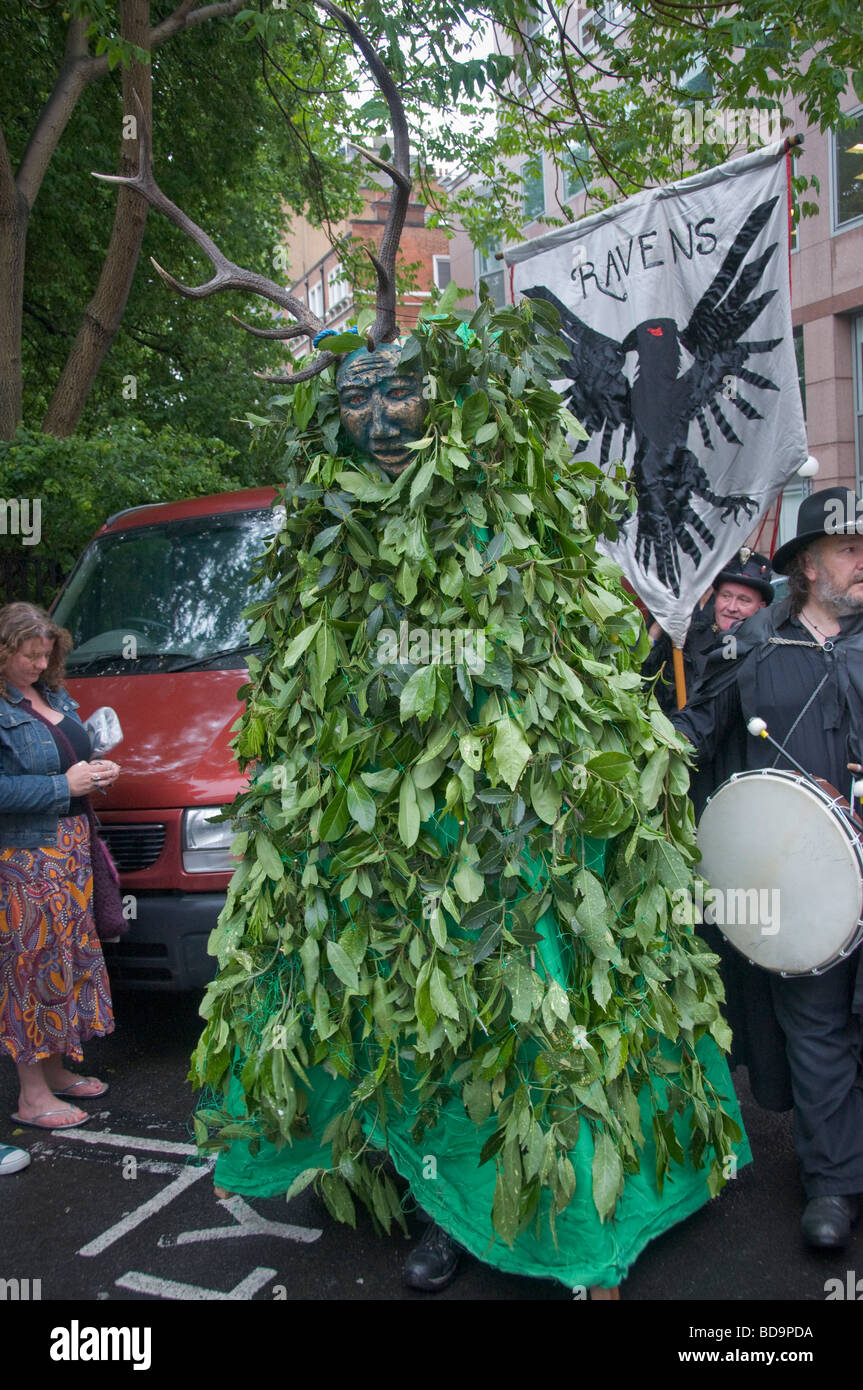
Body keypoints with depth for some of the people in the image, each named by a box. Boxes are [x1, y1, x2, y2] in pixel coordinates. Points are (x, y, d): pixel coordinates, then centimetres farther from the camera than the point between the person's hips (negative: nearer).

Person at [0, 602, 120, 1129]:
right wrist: (65, 784, -22)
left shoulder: (53, 695, 12)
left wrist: (96, 769, 4)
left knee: (72, 958, 16)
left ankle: (57, 1071, 32)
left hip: (71, 848, 9)